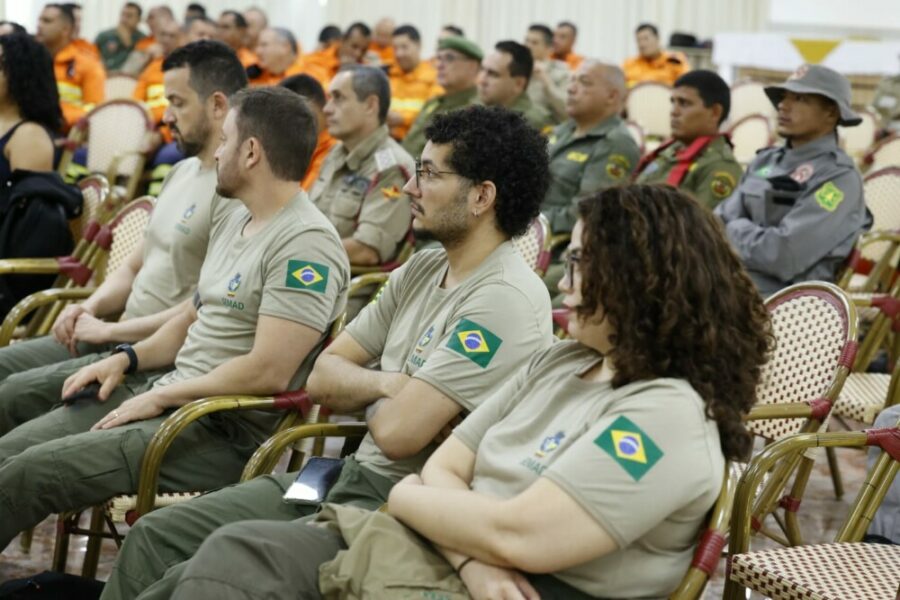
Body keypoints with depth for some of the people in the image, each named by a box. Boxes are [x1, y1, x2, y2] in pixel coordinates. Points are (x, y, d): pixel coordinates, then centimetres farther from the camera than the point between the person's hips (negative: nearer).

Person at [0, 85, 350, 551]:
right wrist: (126, 358, 8)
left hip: (227, 432, -10)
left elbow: (268, 372, -24)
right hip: (167, 396, 10)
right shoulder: (234, 223, 14)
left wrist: (160, 398, -16)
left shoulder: (306, 243, -18)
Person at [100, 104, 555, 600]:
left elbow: (396, 432, -25)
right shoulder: (422, 269, 11)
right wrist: (386, 383, -9)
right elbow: (323, 377, 11)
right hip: (352, 475, 9)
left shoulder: (506, 299, -19)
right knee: (156, 536, 3)